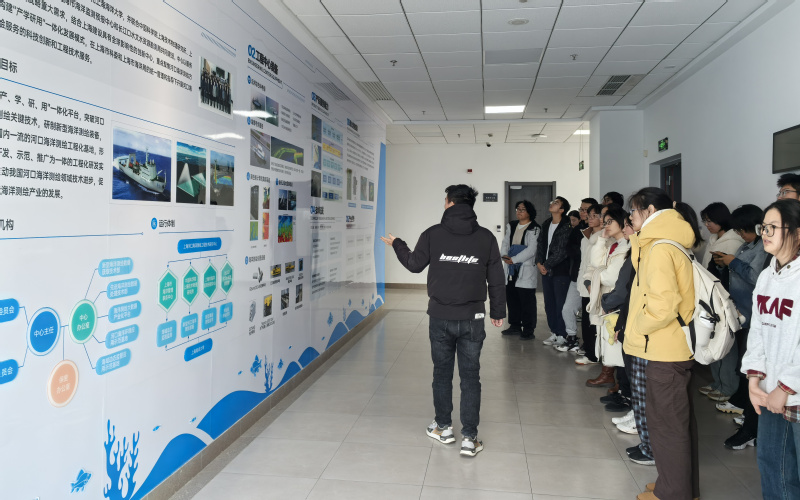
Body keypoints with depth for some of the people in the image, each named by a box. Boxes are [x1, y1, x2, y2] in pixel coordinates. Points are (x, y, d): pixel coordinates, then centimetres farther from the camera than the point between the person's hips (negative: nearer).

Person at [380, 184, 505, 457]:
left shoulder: (433, 233, -5)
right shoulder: (486, 237, -1)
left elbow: (414, 264, 9)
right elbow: (496, 280, 3)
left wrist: (397, 244, 27)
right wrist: (497, 312, 15)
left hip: (440, 317, 0)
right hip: (472, 318, 0)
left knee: (442, 373, 15)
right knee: (470, 377, 7)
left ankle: (443, 427, 30)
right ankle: (469, 438, 10)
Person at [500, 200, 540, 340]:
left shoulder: (534, 229, -7)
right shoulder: (511, 226, 16)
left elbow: (531, 250, -15)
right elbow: (505, 243, 14)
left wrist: (514, 259, -17)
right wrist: (504, 255, -7)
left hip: (527, 269, -7)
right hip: (511, 268, 7)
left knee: (527, 300, -5)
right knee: (511, 297, 12)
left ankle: (528, 330, 3)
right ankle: (515, 326, 25)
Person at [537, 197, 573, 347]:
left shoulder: (566, 227, -11)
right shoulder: (546, 225, 13)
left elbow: (561, 251, -15)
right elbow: (540, 245, 13)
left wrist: (546, 265, -11)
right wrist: (539, 263, -1)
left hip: (560, 271, -7)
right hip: (546, 271, 7)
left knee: (560, 304, -2)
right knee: (549, 304, 12)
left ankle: (562, 335, 6)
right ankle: (554, 332, 22)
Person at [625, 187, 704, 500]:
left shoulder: (659, 249, -19)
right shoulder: (671, 244, 12)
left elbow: (663, 305, -27)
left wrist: (636, 326, -12)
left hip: (664, 350, -10)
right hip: (674, 348, 10)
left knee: (666, 423, 3)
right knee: (679, 420, 19)